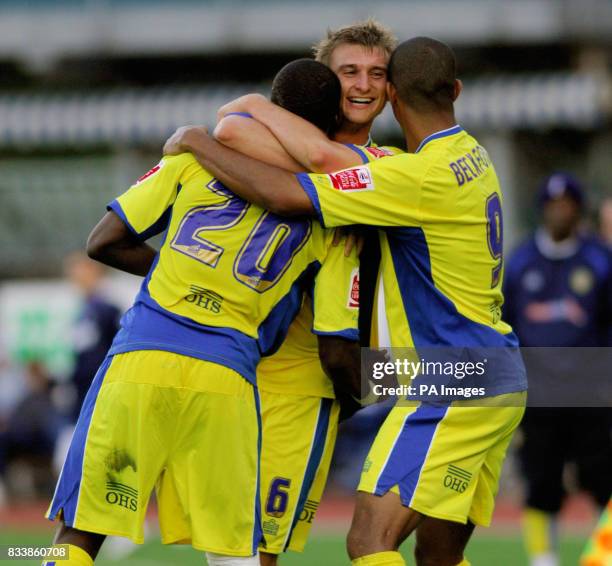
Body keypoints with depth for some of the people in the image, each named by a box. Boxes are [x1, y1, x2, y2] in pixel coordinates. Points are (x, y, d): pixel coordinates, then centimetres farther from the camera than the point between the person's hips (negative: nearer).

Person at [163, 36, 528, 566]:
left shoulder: (421, 176, -17)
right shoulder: (472, 155, 12)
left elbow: (284, 194, -19)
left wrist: (200, 143, -5)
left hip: (456, 388, -10)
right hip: (503, 384, 10)